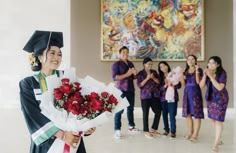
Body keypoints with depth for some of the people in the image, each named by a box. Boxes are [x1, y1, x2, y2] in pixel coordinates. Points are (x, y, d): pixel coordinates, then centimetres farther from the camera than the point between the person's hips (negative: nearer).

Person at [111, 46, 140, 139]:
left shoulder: (131, 64, 16)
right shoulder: (116, 64, -5)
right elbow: (114, 77, -16)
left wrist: (135, 74, -1)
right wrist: (127, 74, -21)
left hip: (130, 89, 7)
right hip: (121, 90, -7)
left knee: (130, 108, 14)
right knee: (119, 110, -8)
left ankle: (131, 126, 27)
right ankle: (117, 130, -4)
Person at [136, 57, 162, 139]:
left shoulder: (154, 72, 11)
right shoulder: (140, 73, -1)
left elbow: (159, 82, 6)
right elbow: (139, 85, -9)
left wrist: (153, 78, -11)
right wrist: (147, 78, -17)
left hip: (155, 95, 4)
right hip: (145, 96, -4)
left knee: (158, 112, 4)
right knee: (145, 113, 0)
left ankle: (153, 129, 20)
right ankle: (146, 131, 10)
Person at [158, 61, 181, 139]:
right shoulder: (160, 77, 6)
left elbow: (179, 85, -3)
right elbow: (159, 88, -1)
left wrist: (172, 85, -20)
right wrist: (165, 86, -17)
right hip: (163, 98, 3)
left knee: (172, 115, -4)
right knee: (164, 114, 8)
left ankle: (173, 132, 5)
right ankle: (166, 130, 24)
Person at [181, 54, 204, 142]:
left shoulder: (199, 70, -2)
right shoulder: (186, 71, 12)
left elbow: (198, 82, -14)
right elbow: (183, 84, 9)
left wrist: (196, 71, -19)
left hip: (195, 92, -5)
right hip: (187, 92, 6)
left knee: (196, 113, -6)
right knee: (187, 113, 9)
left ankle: (195, 135, -1)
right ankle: (190, 132, 22)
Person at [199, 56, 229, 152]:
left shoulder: (222, 73, -17)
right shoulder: (207, 73, -3)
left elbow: (220, 87, -27)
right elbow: (201, 86, -6)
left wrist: (211, 76, -28)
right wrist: (205, 75, -20)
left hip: (220, 99, -6)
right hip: (210, 98, 6)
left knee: (218, 120, -7)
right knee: (213, 119, 13)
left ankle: (216, 144, -3)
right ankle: (219, 139, 31)